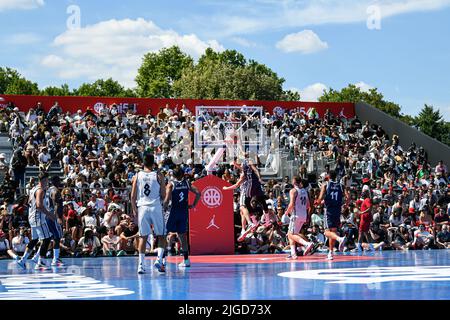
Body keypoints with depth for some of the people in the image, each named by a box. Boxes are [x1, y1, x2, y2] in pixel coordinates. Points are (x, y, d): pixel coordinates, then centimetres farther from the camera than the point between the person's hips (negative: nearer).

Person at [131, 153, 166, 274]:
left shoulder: (137, 176, 4)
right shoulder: (159, 176, 0)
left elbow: (133, 197, 2)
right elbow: (163, 196, 2)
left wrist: (134, 210, 11)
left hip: (142, 207, 2)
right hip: (156, 207, -2)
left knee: (143, 237, 9)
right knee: (161, 236, 10)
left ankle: (141, 264, 3)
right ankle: (159, 259, -8)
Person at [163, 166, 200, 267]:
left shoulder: (171, 184, -7)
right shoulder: (187, 183, 5)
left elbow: (167, 200, -16)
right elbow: (198, 193, 2)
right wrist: (193, 205, 10)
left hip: (173, 211, -4)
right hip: (184, 212, 4)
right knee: (182, 235, 11)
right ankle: (186, 260, 10)